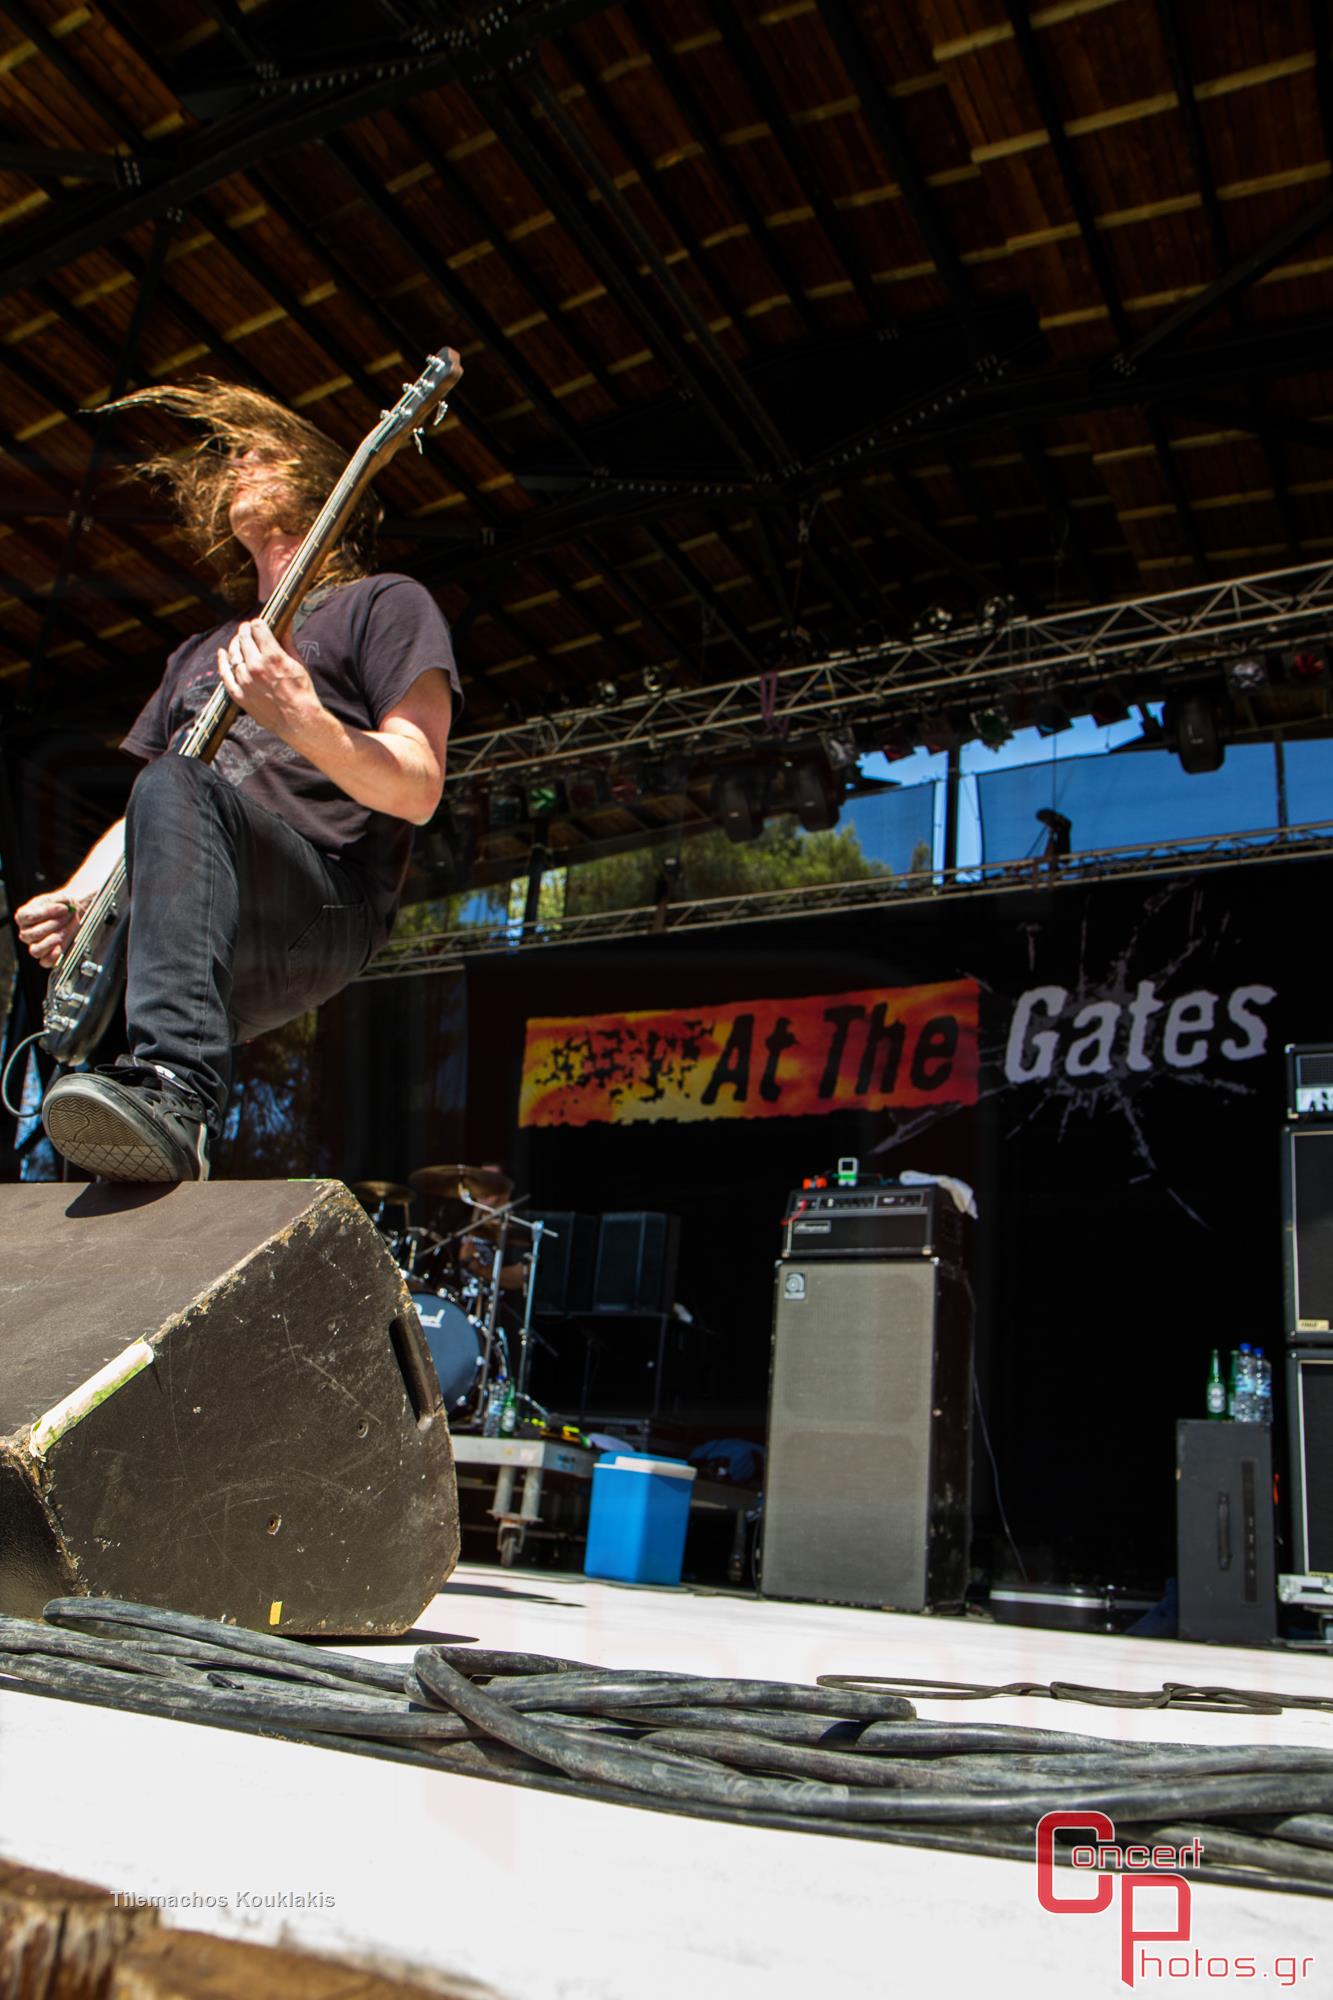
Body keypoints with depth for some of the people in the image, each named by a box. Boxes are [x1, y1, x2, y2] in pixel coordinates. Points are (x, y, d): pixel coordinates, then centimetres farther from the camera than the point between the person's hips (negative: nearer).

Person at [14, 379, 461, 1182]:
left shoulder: (383, 603, 13)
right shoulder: (199, 656, 33)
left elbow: (419, 789, -1)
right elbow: (140, 817, 29)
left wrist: (304, 722, -19)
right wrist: (76, 900, 8)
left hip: (327, 907, -6)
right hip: (205, 950, 7)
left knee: (177, 788, -36)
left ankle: (178, 1098, -50)